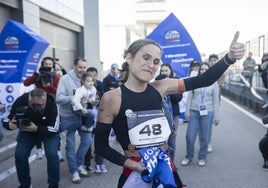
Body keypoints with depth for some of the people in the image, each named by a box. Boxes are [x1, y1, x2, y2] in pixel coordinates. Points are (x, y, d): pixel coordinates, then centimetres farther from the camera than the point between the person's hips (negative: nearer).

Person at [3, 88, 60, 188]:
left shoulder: (51, 104, -35)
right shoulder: (20, 102, -30)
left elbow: (54, 129, -30)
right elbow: (7, 120, -17)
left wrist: (36, 129, -45)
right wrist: (9, 124, -40)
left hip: (48, 130, -2)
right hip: (26, 130, 2)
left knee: (52, 154, -19)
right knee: (19, 155, -9)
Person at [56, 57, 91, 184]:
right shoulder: (65, 79, -12)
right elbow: (58, 98, -19)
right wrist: (74, 98, -31)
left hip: (82, 116, 5)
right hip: (68, 117, -4)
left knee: (87, 140, 8)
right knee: (70, 145, 6)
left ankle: (78, 165, 29)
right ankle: (74, 171, 23)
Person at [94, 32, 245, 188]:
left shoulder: (160, 88, -4)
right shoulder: (111, 98, -15)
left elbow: (203, 80, -7)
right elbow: (101, 146, -9)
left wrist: (230, 58, -21)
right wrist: (129, 163, -22)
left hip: (165, 166, 4)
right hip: (136, 172, -4)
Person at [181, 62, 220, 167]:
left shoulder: (214, 83, 3)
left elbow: (215, 101, 4)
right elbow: (189, 98, 6)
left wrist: (216, 117, 1)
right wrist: (187, 112, 0)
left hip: (207, 113, -1)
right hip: (194, 112, 1)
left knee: (204, 138, 5)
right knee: (190, 136, 2)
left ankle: (202, 158, 23)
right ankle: (189, 157, 21)